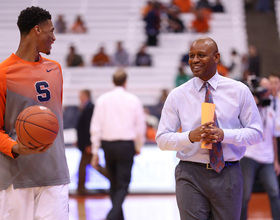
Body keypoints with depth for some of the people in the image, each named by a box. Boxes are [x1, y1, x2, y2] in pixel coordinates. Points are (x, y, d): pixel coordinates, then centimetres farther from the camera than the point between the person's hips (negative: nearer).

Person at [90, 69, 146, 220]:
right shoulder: (133, 100, -2)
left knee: (113, 183, 17)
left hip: (108, 145, 2)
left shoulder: (102, 100, 0)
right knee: (123, 185, 0)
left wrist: (95, 151, 4)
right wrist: (139, 146, 17)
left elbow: (96, 127, -1)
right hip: (126, 145, -2)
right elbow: (140, 126, 3)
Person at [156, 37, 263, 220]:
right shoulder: (177, 95, 3)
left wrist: (224, 135, -15)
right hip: (191, 176, -1)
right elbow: (162, 139, 1)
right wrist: (190, 136, -18)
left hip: (228, 175, 1)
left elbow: (256, 132, 2)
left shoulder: (239, 91, 3)